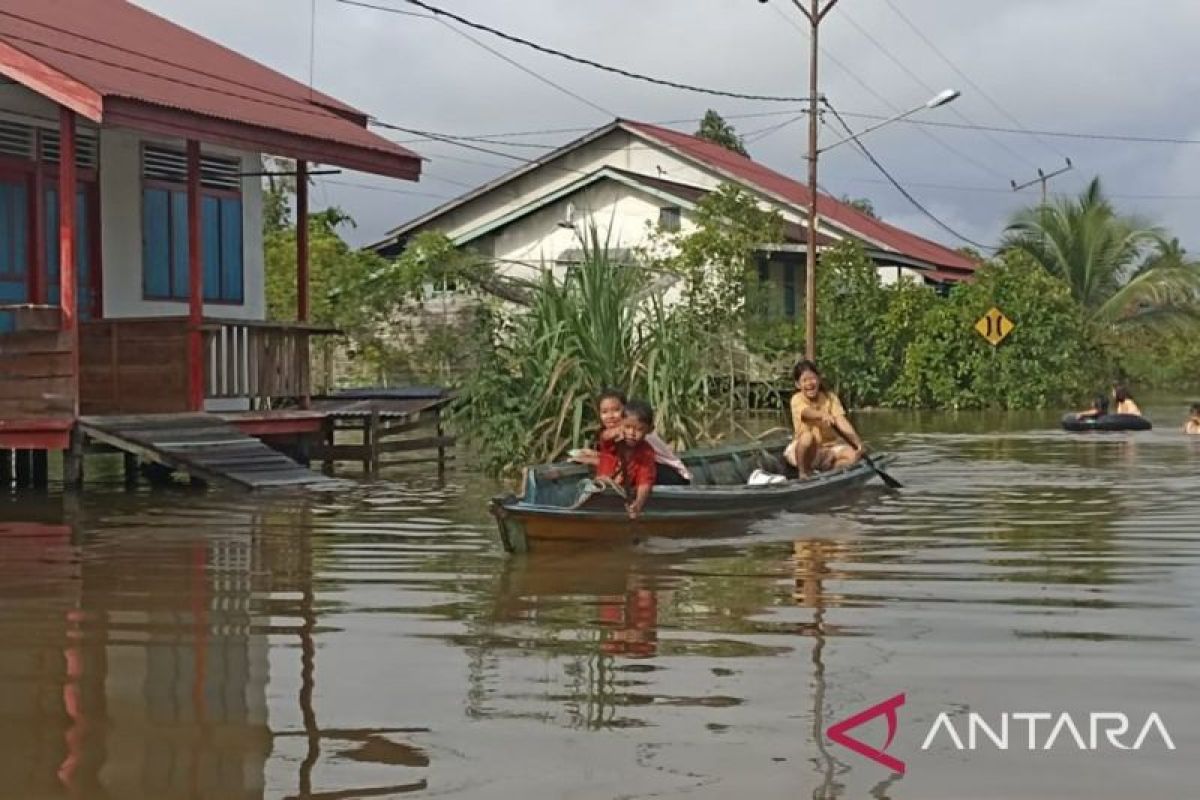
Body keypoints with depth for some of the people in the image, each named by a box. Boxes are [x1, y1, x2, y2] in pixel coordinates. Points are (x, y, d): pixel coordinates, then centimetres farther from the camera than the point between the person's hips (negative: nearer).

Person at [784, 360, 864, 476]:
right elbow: (807, 412, -36)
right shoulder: (797, 399, -12)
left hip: (828, 447, 3)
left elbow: (842, 422, -15)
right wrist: (823, 415, -59)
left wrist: (858, 443, -31)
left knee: (853, 455, -23)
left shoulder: (830, 398, -3)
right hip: (805, 450, -3)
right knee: (807, 436, -36)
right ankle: (804, 474, -16)